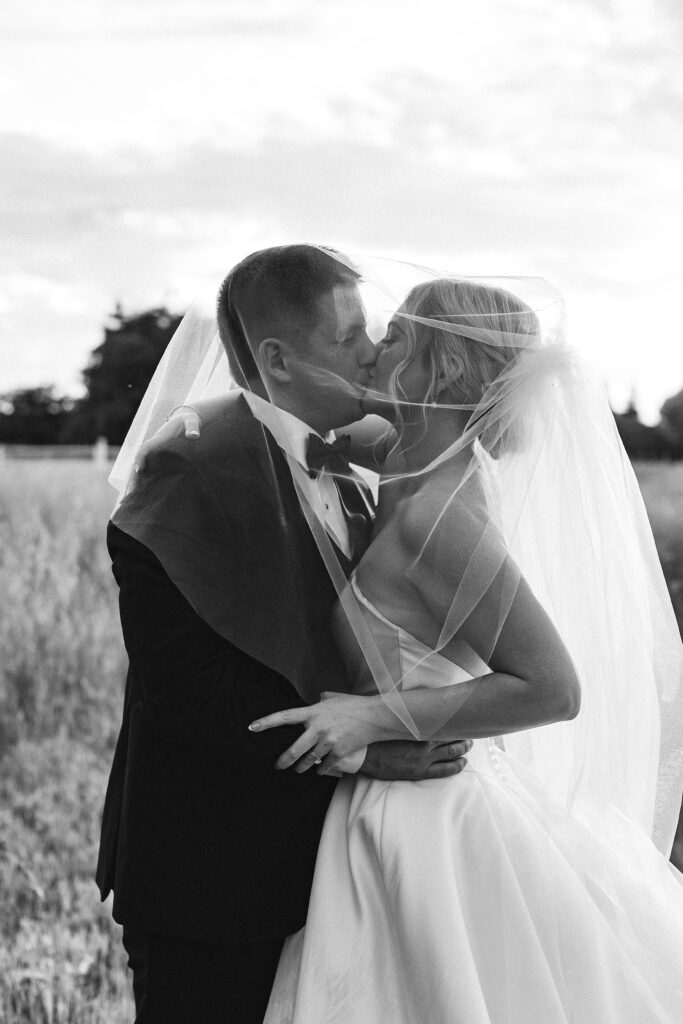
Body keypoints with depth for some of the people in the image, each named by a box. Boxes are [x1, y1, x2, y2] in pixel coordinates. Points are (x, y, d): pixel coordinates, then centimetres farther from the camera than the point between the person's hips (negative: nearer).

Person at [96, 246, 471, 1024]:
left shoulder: (345, 483, 11)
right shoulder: (190, 479, -17)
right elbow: (184, 692, -22)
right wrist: (358, 748, -23)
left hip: (310, 866, 8)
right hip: (207, 884, -8)